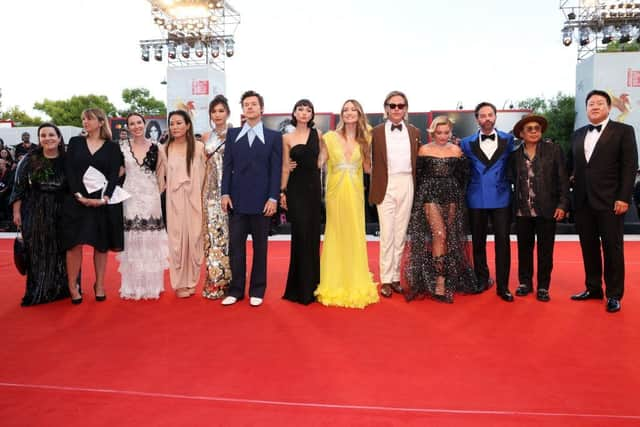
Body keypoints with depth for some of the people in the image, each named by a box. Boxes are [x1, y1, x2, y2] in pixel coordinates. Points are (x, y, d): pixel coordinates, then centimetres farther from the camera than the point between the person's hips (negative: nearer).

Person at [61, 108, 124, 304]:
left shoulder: (112, 147, 6)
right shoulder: (75, 142, 10)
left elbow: (114, 175, -2)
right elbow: (69, 170, 2)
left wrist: (104, 198, -16)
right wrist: (79, 195, -12)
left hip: (103, 202, 0)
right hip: (77, 200, 1)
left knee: (101, 244, 5)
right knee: (75, 244, -4)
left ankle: (99, 284, 17)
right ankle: (73, 287, 5)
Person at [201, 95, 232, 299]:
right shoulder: (207, 137, 13)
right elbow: (206, 165, 16)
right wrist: (202, 190, 8)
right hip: (211, 190, 4)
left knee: (228, 232, -2)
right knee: (212, 231, 4)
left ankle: (229, 279, 8)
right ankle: (214, 281, 11)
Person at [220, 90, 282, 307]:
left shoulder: (273, 136, 4)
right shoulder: (232, 134, 11)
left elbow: (276, 169, -1)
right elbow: (227, 166, 7)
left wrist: (273, 198, -9)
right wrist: (225, 193, -2)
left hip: (261, 200, -2)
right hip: (237, 199, 2)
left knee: (260, 246, 6)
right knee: (235, 245, 3)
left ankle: (257, 291, 16)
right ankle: (236, 289, 14)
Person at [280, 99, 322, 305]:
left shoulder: (317, 134, 7)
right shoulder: (287, 138, 2)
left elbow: (321, 159, 14)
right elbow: (285, 167, 1)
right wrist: (282, 192, -4)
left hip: (313, 187, 2)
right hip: (296, 188, -2)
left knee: (312, 234, 7)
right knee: (301, 235, -2)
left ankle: (311, 284, 21)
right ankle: (300, 287, 10)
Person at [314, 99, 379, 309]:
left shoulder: (364, 140, 9)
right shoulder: (330, 137, 1)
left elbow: (368, 168, 4)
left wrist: (370, 145, 1)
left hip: (355, 193, 2)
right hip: (335, 192, -2)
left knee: (355, 235, 5)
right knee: (335, 235, 3)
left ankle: (356, 284, 18)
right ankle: (335, 285, 14)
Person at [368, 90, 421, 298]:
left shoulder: (414, 132, 11)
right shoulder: (376, 132, 2)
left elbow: (418, 161, 11)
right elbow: (372, 162, -1)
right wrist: (375, 186, -9)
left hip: (407, 185, 3)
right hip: (386, 186, -3)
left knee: (401, 233, 8)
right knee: (387, 234, -2)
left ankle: (395, 277, 18)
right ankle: (386, 279, 7)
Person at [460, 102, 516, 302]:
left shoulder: (508, 139, 5)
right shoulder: (467, 143, 5)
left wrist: (507, 185, 1)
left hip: (501, 198, -1)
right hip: (476, 200, 1)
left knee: (503, 242, -2)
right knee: (478, 242, 9)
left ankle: (503, 286, 6)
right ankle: (482, 279, 26)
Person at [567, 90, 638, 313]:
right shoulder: (577, 135, 14)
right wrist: (570, 186, 4)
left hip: (610, 201, -4)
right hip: (583, 201, 5)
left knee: (612, 249, 3)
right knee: (588, 248, 10)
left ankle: (614, 295, 13)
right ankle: (593, 288, 23)